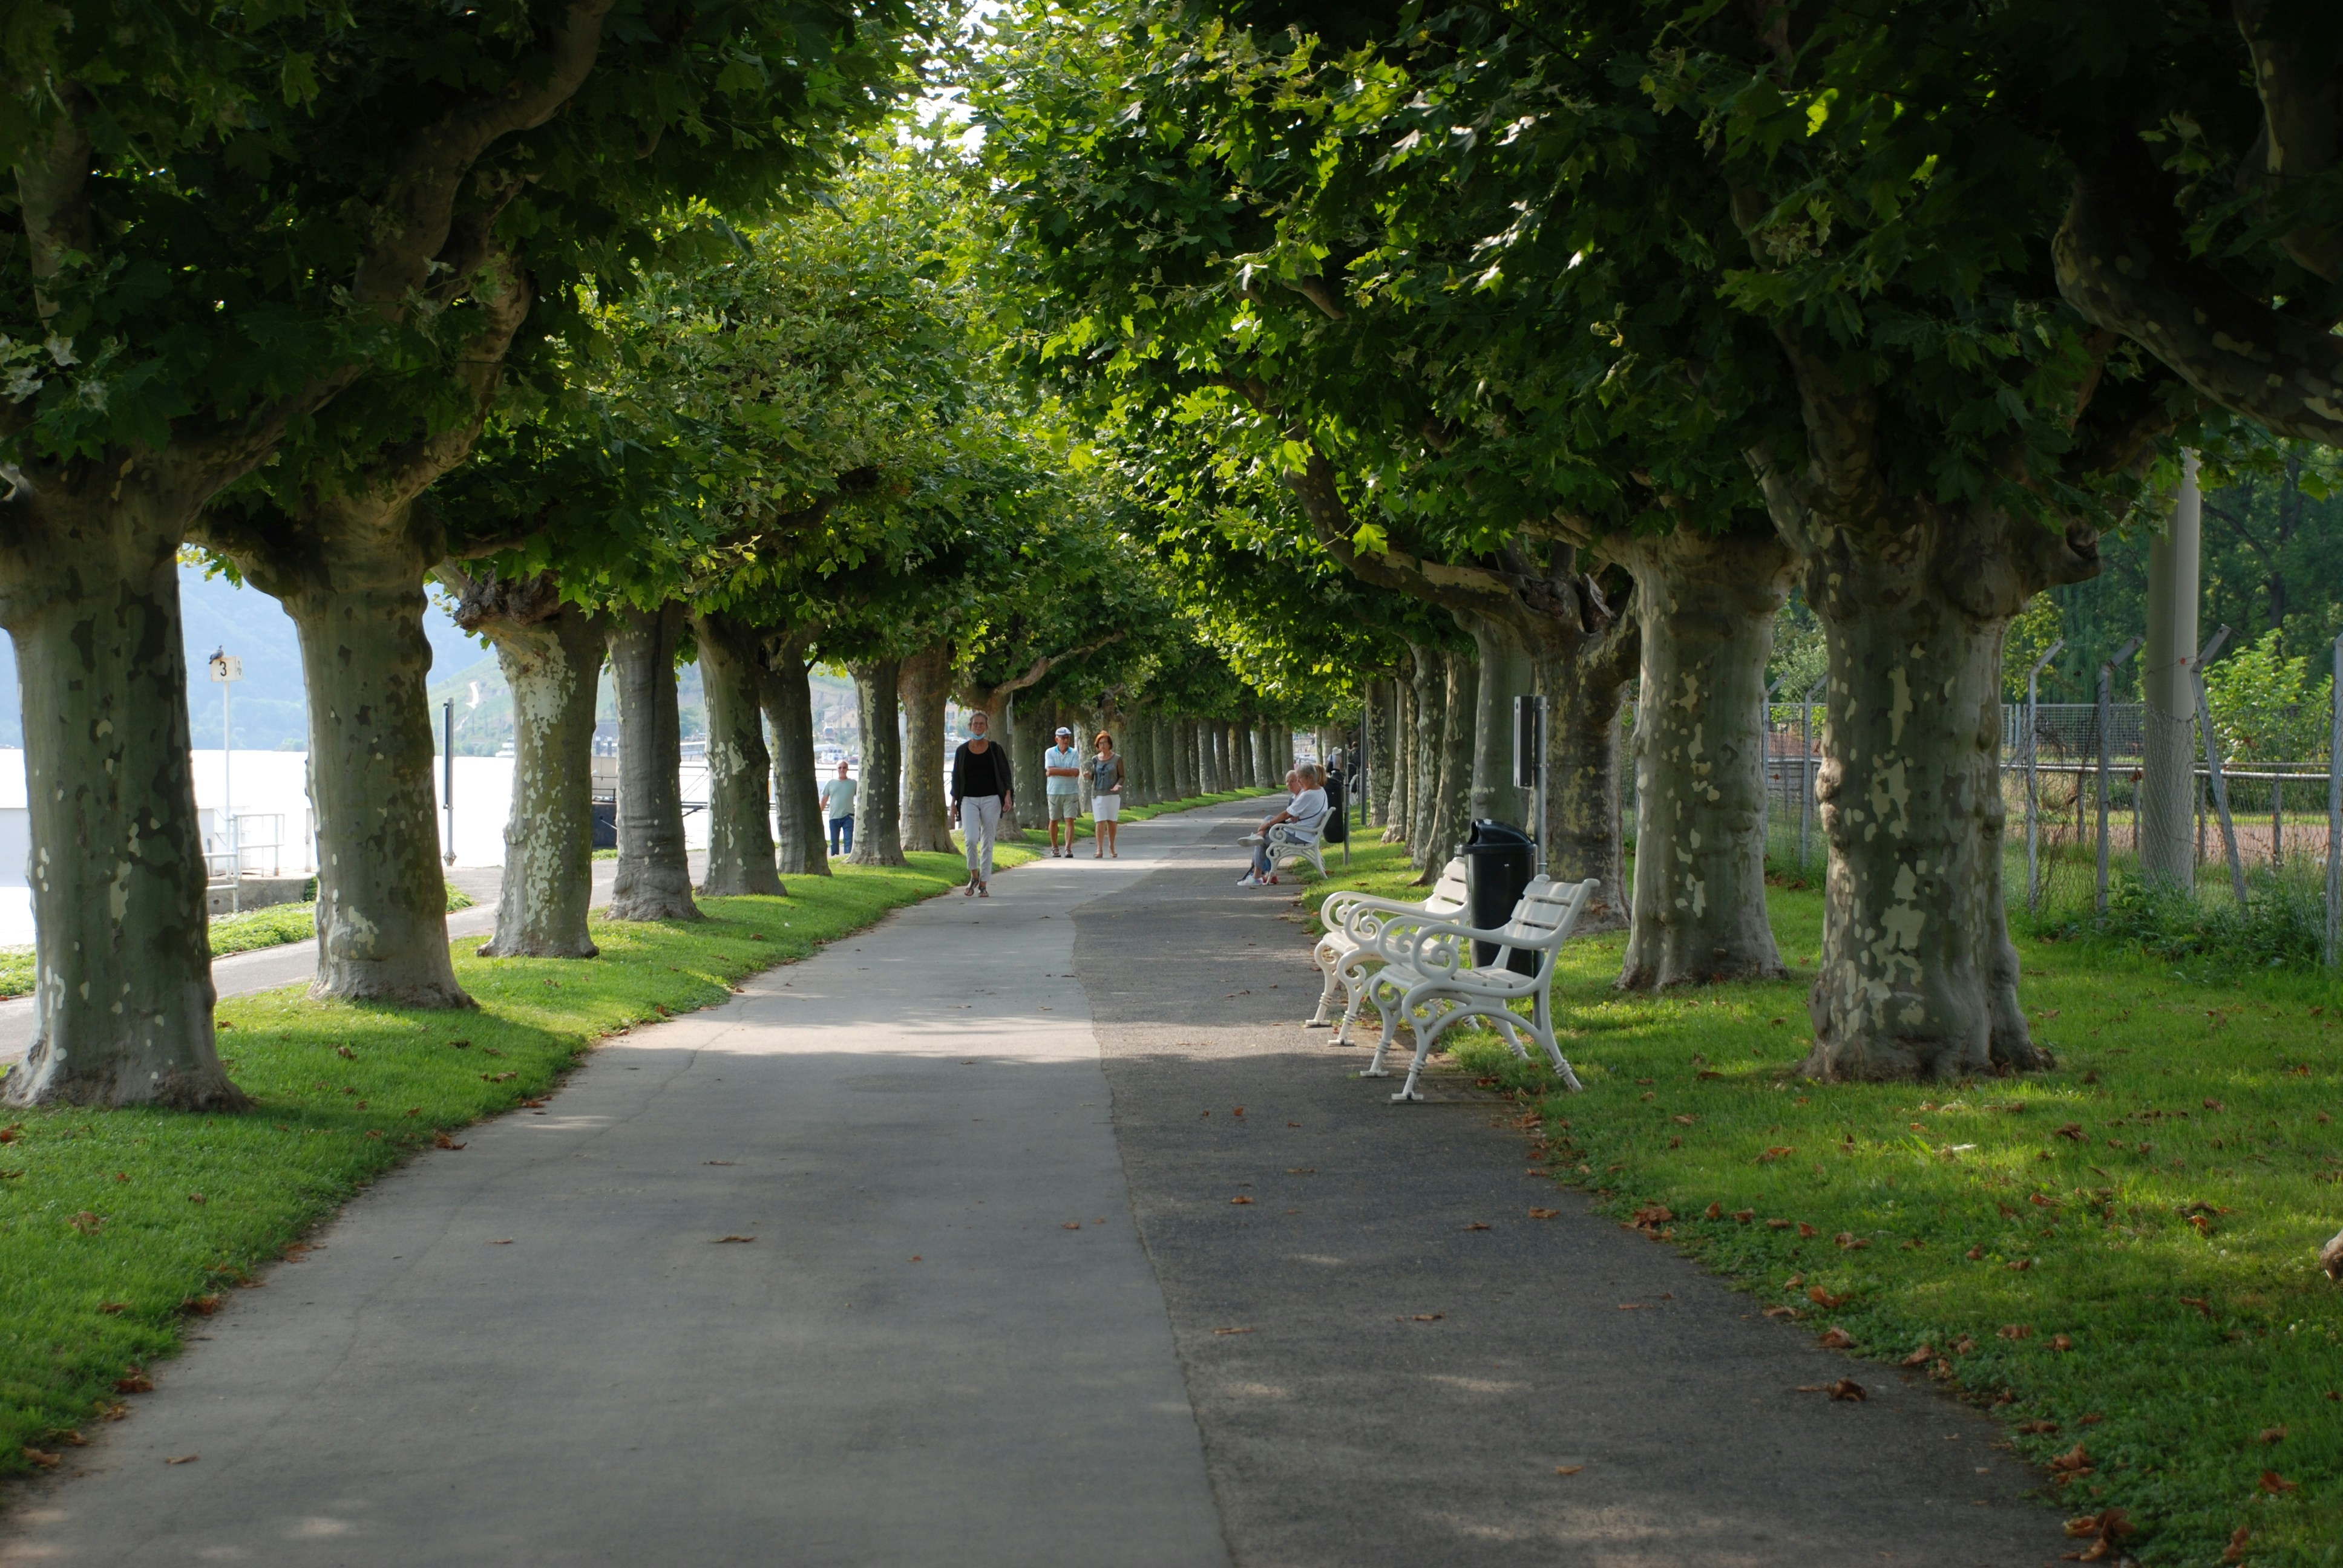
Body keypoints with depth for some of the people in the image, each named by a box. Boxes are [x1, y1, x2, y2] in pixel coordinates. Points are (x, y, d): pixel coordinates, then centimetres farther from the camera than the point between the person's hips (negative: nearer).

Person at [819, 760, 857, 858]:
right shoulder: (831, 783, 9)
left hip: (848, 817, -2)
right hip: (834, 817, 2)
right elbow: (824, 800, 13)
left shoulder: (853, 783, 6)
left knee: (848, 842, -11)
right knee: (834, 842, 8)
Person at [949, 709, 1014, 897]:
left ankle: (984, 885, 7)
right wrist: (954, 803, 9)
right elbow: (956, 778, 11)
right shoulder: (962, 751, 6)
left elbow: (1005, 774, 6)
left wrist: (1008, 796, -7)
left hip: (991, 799, 0)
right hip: (969, 799, 0)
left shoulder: (995, 750, 4)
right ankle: (974, 876, 4)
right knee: (971, 839, -18)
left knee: (987, 843, 1)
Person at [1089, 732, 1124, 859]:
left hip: (1113, 794, -1)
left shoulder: (1117, 759, 0)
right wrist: (1088, 775, -7)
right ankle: (1099, 849, -6)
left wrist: (1118, 785, -17)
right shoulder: (1095, 759, 7)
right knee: (1100, 822, -7)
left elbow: (1122, 776, 3)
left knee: (1112, 821, 4)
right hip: (1098, 794, 1)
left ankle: (1111, 847, 21)